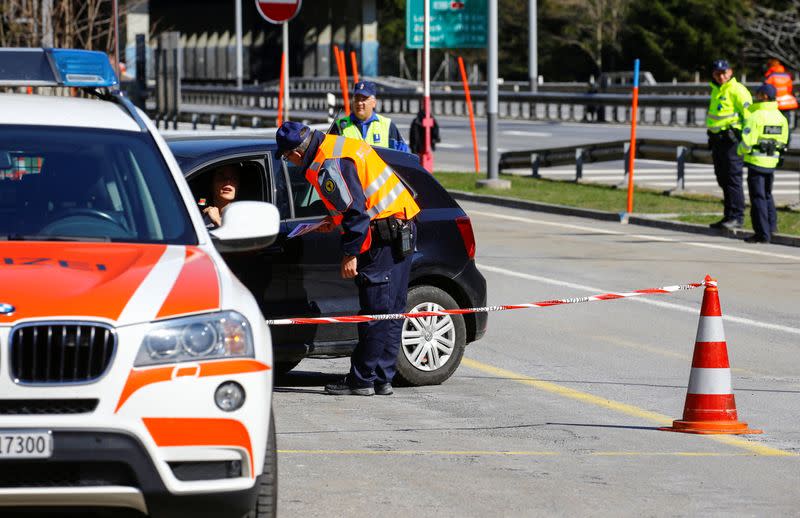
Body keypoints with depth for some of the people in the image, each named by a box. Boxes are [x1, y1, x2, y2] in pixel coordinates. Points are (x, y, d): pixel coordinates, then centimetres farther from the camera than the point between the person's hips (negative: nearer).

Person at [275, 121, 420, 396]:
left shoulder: (327, 167, -16)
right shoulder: (341, 144, 15)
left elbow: (356, 211, -20)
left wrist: (350, 254, -15)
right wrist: (335, 219, 29)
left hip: (384, 234, -10)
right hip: (404, 226, 10)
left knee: (375, 309, -5)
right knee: (391, 309, 11)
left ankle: (362, 380, -1)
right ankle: (382, 378, 15)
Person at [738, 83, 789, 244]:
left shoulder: (755, 117, -17)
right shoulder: (780, 117, 4)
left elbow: (747, 142, -20)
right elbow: (783, 141, 9)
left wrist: (740, 151, 0)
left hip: (756, 162, -7)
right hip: (772, 162, 7)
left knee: (758, 197, -1)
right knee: (767, 195, 23)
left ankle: (762, 233, -2)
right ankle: (771, 225, 23)